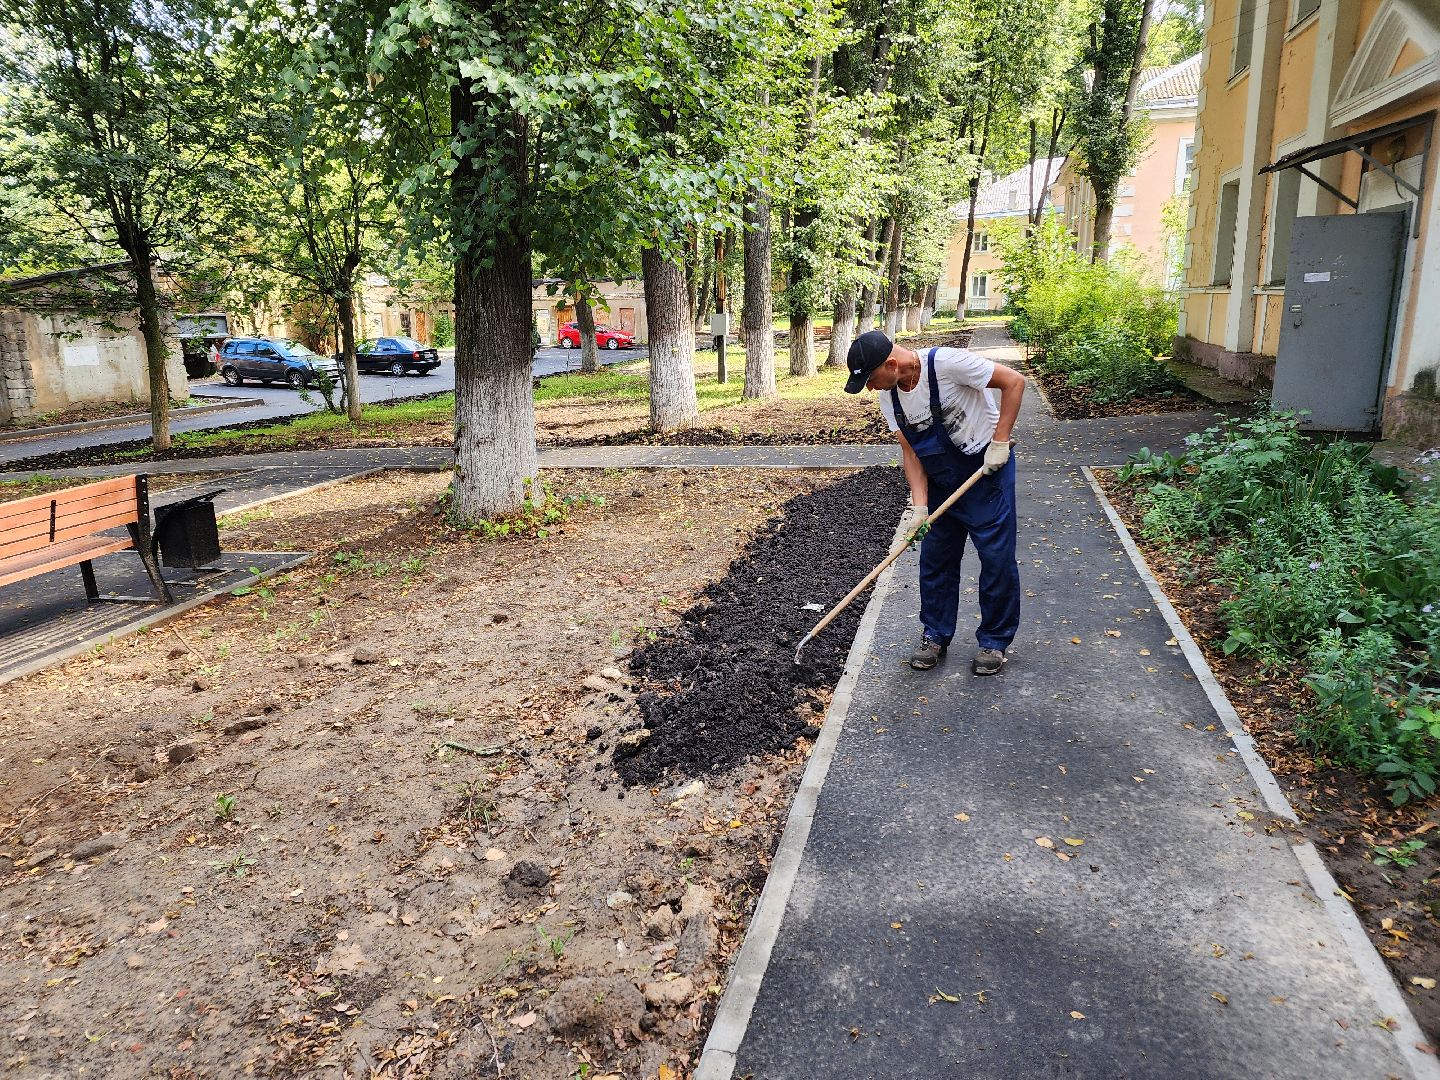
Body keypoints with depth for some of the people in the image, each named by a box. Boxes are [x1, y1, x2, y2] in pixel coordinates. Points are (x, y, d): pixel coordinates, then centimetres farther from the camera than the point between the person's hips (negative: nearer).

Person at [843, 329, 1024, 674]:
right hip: (940, 479, 6)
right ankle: (935, 635, 22)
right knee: (935, 557, 7)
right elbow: (910, 451, -3)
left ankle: (995, 641, 13)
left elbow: (1014, 381, -19)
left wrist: (1000, 441, -21)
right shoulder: (889, 396, -5)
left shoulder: (947, 362, -26)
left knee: (996, 556, -3)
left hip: (987, 467, -6)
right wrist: (919, 504, -14)